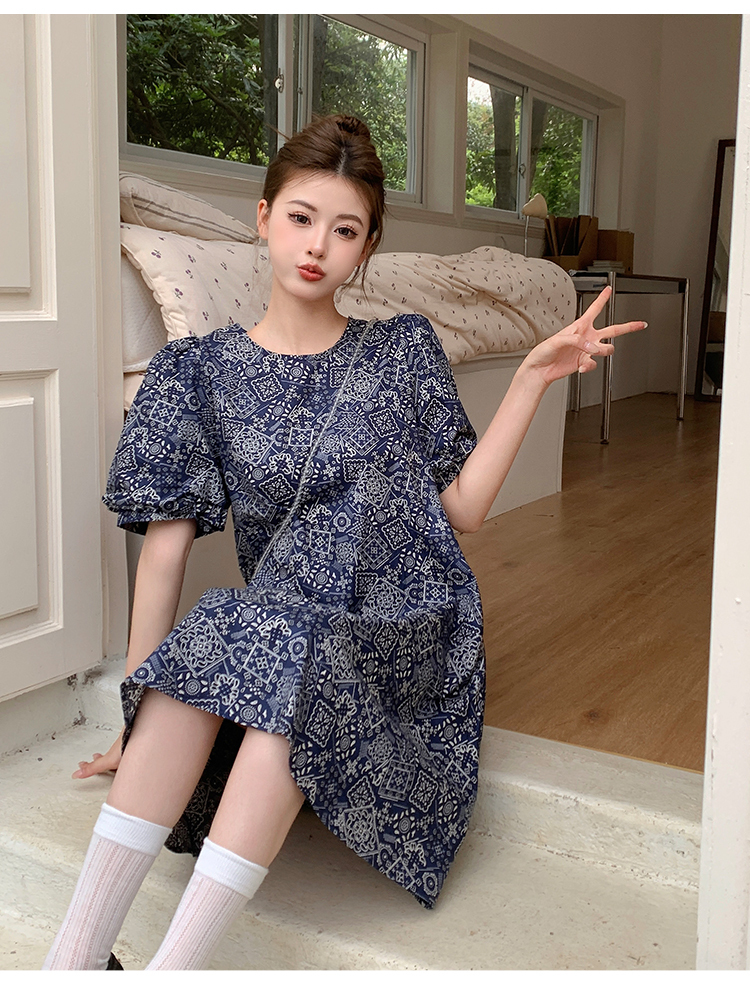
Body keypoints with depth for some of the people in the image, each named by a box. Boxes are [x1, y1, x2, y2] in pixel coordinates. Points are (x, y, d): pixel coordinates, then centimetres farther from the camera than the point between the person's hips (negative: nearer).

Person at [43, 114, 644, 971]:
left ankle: (174, 965, -36)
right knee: (197, 658, -33)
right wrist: (137, 713, -4)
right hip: (272, 631, 1)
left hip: (404, 633, -1)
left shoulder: (404, 350, 8)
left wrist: (533, 377, -4)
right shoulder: (200, 370, 6)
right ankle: (73, 956, -30)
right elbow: (166, 542, -1)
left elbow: (463, 508, 2)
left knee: (288, 656, -34)